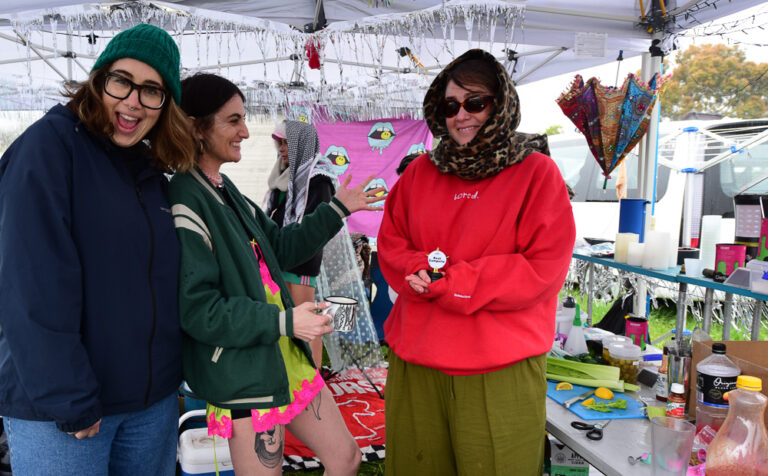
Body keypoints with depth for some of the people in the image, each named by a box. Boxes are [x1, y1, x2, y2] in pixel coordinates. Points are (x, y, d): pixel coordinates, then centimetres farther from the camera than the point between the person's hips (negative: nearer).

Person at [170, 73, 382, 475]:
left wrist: (337, 208, 14)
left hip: (285, 356, 9)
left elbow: (281, 247, 18)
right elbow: (198, 310, -22)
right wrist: (284, 321, -23)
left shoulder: (226, 192, 12)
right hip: (243, 377, -9)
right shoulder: (184, 203, -19)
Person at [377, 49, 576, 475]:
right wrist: (421, 269, -13)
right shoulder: (421, 171, 10)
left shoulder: (537, 172, -3)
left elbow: (545, 268, -12)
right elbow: (390, 244, 11)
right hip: (414, 362, 4)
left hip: (500, 372, -4)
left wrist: (447, 283, -16)